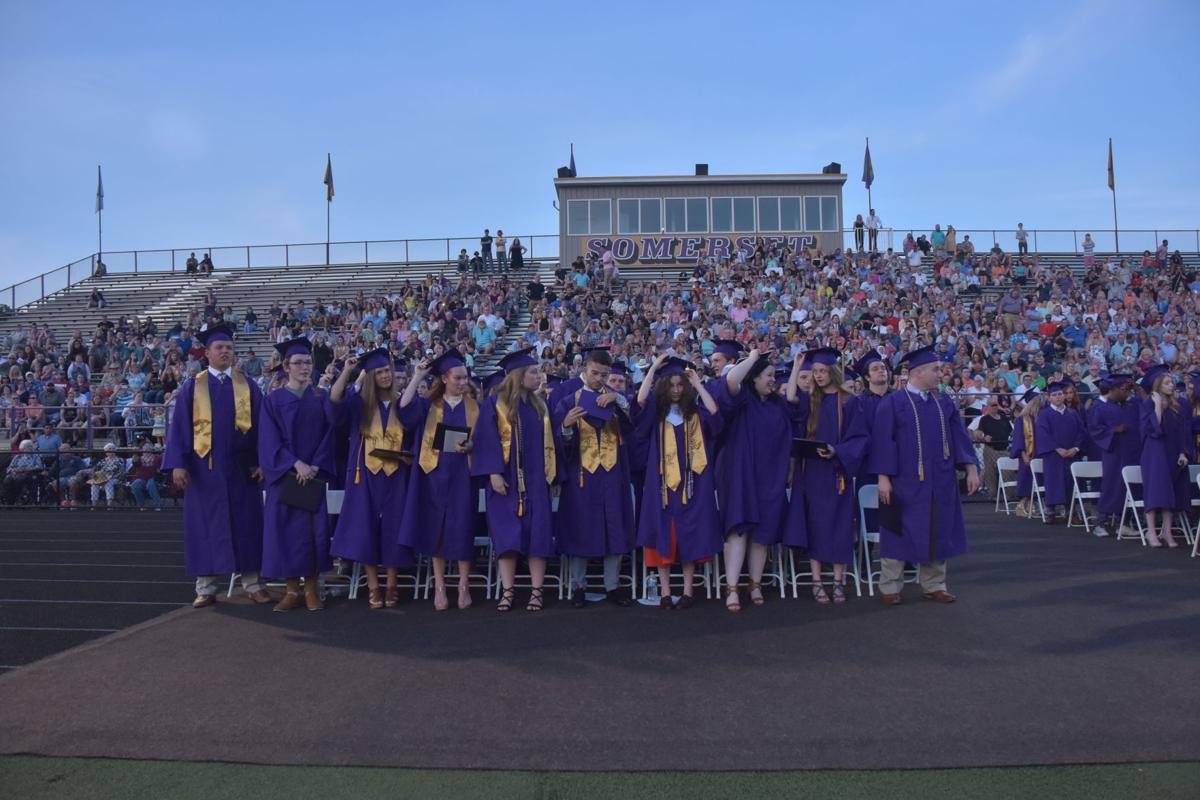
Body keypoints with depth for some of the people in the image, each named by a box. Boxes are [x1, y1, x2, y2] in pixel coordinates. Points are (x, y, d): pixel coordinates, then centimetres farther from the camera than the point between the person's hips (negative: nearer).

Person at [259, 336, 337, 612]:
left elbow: (328, 435, 2)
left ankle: (311, 588, 8)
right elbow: (270, 440, -5)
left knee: (313, 530, -1)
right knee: (286, 529, -1)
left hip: (314, 473, 1)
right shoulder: (273, 400, 2)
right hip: (284, 475, -1)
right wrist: (296, 464, -17)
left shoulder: (321, 398, 8)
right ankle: (291, 589, 9)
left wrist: (315, 466, -12)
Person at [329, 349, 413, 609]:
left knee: (393, 529, 0)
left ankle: (391, 587, 10)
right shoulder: (359, 403, 6)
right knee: (367, 528, -3)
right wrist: (347, 371, -18)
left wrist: (404, 454, -9)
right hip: (367, 475, 0)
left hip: (396, 476, 0)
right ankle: (373, 587, 4)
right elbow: (334, 400, -13)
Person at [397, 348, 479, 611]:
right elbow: (405, 410, -13)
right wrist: (416, 378, -11)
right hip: (434, 474, 0)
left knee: (462, 529, -2)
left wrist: (469, 447, -17)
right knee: (436, 529, 2)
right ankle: (439, 588, 10)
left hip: (462, 475, 0)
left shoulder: (474, 407, 7)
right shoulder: (429, 405, 7)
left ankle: (463, 586, 10)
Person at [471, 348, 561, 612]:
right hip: (506, 479, -3)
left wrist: (553, 476, 9)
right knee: (507, 536, -4)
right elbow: (488, 441, -7)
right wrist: (494, 473, -17)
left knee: (537, 535, -2)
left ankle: (536, 592, 2)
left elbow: (549, 443, 15)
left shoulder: (540, 406, 13)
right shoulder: (495, 404, 0)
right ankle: (508, 591, 2)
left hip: (536, 481, 3)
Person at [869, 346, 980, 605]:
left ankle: (934, 585, 23)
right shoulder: (892, 403, -6)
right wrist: (883, 477, -13)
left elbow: (959, 436, 8)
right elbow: (883, 441, -8)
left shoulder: (944, 403, 9)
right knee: (901, 533, 3)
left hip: (940, 483, 5)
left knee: (936, 532, 10)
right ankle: (891, 587, 14)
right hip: (906, 483, -4)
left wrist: (971, 468, -1)